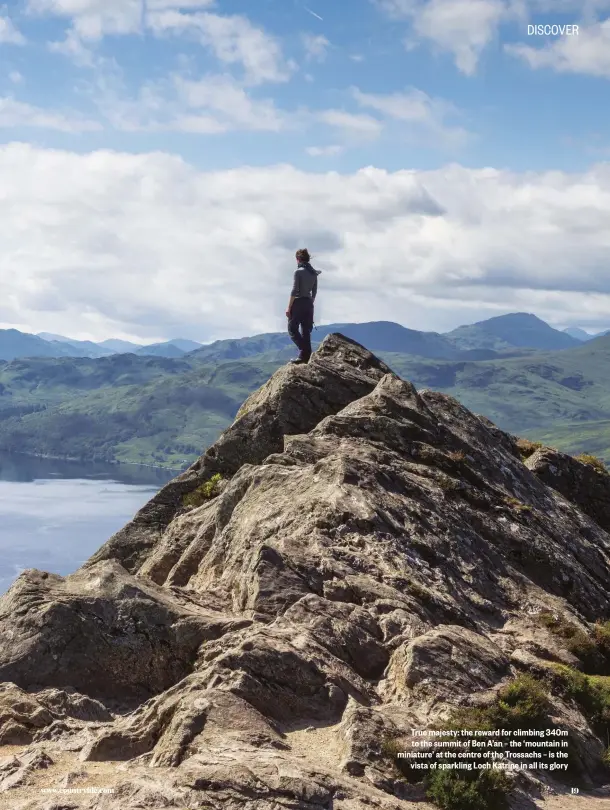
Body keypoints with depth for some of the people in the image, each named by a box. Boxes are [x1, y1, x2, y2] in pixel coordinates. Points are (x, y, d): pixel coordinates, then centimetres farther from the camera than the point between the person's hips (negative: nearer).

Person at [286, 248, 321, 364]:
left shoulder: (299, 271, -11)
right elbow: (314, 291, 13)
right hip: (309, 304, 7)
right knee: (306, 331, 10)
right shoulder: (314, 273, 9)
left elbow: (294, 290, -14)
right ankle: (306, 356, 8)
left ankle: (304, 353, -17)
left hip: (298, 303, -7)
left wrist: (289, 307, -12)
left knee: (292, 329, -2)